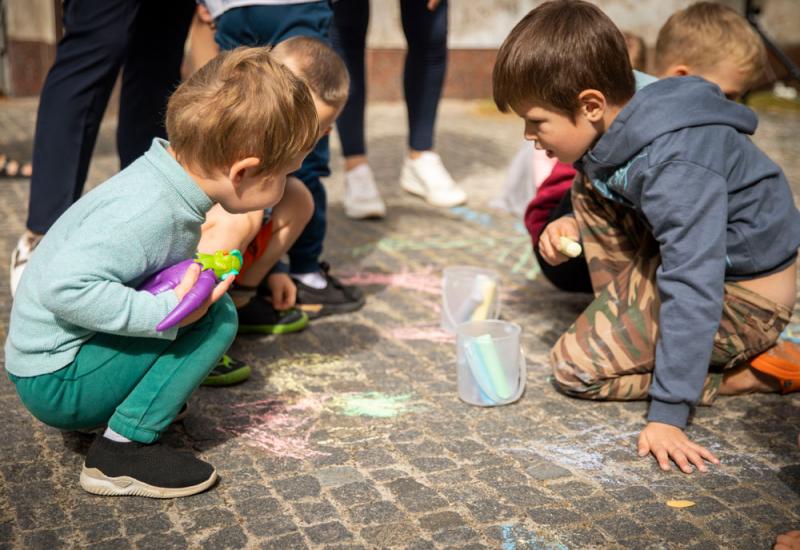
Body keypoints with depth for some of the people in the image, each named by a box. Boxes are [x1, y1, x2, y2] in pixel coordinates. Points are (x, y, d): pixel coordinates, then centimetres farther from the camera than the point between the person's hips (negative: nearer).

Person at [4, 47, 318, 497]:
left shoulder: (164, 182, -1)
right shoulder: (147, 213, -29)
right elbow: (64, 286, -36)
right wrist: (167, 310, -33)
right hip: (54, 384, -9)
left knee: (200, 298, 17)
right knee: (214, 317, -19)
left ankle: (111, 407, 12)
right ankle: (123, 449, -14)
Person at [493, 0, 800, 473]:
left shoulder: (676, 169, -33)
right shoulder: (620, 117, -6)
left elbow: (694, 290, -35)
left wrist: (667, 414, -34)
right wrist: (572, 227, -2)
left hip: (742, 298, -9)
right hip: (694, 254, 9)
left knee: (575, 367, -11)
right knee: (591, 187, 5)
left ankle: (742, 376, -5)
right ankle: (626, 324, 8)